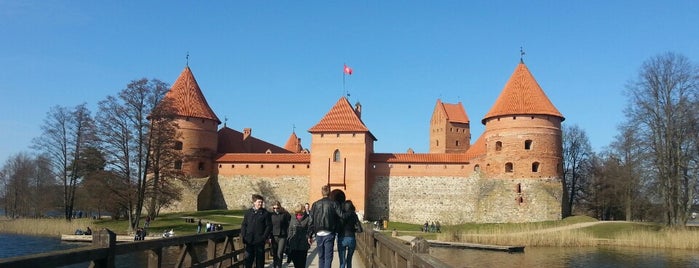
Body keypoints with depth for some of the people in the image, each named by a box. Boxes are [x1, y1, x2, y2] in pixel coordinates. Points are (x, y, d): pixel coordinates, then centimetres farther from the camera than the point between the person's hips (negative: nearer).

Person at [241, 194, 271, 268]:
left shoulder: (265, 213, -1)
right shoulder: (248, 212, 8)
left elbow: (269, 226, -3)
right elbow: (243, 225, 10)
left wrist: (264, 237, -12)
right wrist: (243, 236, -1)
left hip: (260, 241, -2)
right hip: (249, 241, 2)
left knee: (260, 259, 5)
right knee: (248, 259, 3)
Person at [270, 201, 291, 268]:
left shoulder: (285, 214, -1)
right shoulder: (271, 215, 4)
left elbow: (288, 225, 0)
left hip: (282, 237, -2)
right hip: (274, 236, 2)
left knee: (280, 253, -9)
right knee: (274, 254, 7)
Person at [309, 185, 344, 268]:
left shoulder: (315, 204, 6)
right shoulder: (333, 203, -2)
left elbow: (311, 221, 6)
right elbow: (341, 215, -13)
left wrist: (310, 235, 9)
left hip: (319, 234, 3)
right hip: (329, 234, -3)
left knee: (321, 257, 15)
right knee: (328, 257, -1)